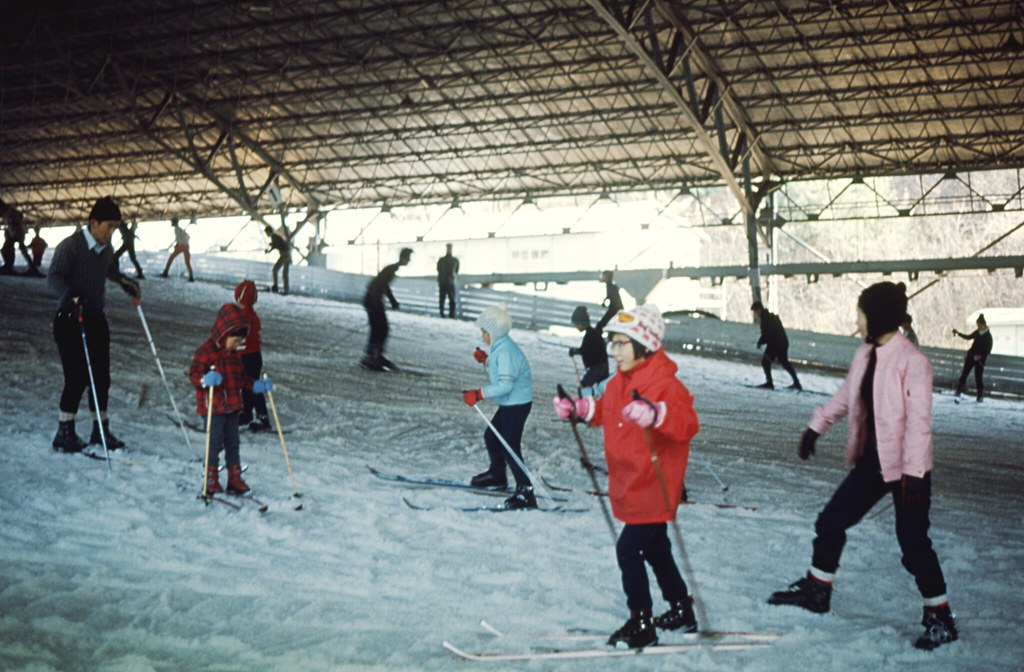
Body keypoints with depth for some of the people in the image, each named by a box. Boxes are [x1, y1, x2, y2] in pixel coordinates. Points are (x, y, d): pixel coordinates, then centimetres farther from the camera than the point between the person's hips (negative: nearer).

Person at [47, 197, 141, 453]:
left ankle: (101, 429, 19)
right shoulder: (70, 246, -14)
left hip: (96, 318, 7)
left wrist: (124, 282, 16)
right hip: (70, 319, -7)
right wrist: (70, 295, -36)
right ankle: (64, 433, 0)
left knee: (101, 375, 7)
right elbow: (54, 276, -21)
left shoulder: (106, 248, 8)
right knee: (77, 376, -11)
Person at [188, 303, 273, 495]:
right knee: (215, 443, -4)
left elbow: (241, 377, 21)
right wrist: (205, 380, -37)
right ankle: (211, 481, 6)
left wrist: (256, 385, 8)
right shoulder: (205, 351, -13)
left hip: (232, 407, 7)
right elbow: (194, 374, -18)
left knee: (232, 443, 11)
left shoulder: (234, 353, 13)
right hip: (213, 408, -7)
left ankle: (235, 479, 19)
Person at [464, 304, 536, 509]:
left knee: (510, 447, -11)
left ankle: (525, 493, -9)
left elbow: (505, 384, -30)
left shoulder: (506, 352, -24)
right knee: (491, 437, 24)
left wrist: (479, 394, -29)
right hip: (509, 404, 11)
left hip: (516, 405, -11)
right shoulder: (501, 347, 8)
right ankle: (497, 476, 43)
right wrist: (485, 359, 8)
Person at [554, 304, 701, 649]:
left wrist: (656, 414, -50)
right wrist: (579, 408, 9)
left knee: (628, 550, -11)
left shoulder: (665, 384, -21)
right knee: (655, 549, 21)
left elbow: (688, 423, -33)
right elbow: (605, 411, 24)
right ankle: (681, 611, 37)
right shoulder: (620, 381, 6)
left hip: (653, 487, -9)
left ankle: (641, 625, 1)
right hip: (630, 487, 10)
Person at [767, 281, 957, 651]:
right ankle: (817, 589, 31)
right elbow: (845, 397, 20)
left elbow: (919, 421, -23)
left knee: (913, 542, -3)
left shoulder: (912, 361, -20)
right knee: (831, 521, 14)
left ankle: (940, 617, 12)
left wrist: (914, 472, -26)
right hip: (872, 461, 8)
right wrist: (816, 427, 23)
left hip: (905, 468, -8)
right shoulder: (865, 355, 5)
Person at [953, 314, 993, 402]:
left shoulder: (988, 336, -11)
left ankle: (980, 396, 10)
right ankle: (959, 391, 4)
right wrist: (958, 333, 19)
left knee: (979, 376, -1)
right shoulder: (977, 332, 6)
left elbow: (988, 350, -12)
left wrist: (980, 356, -21)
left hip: (980, 358, -5)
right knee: (964, 373, 1)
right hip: (971, 355, 5)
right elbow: (968, 337, 23)